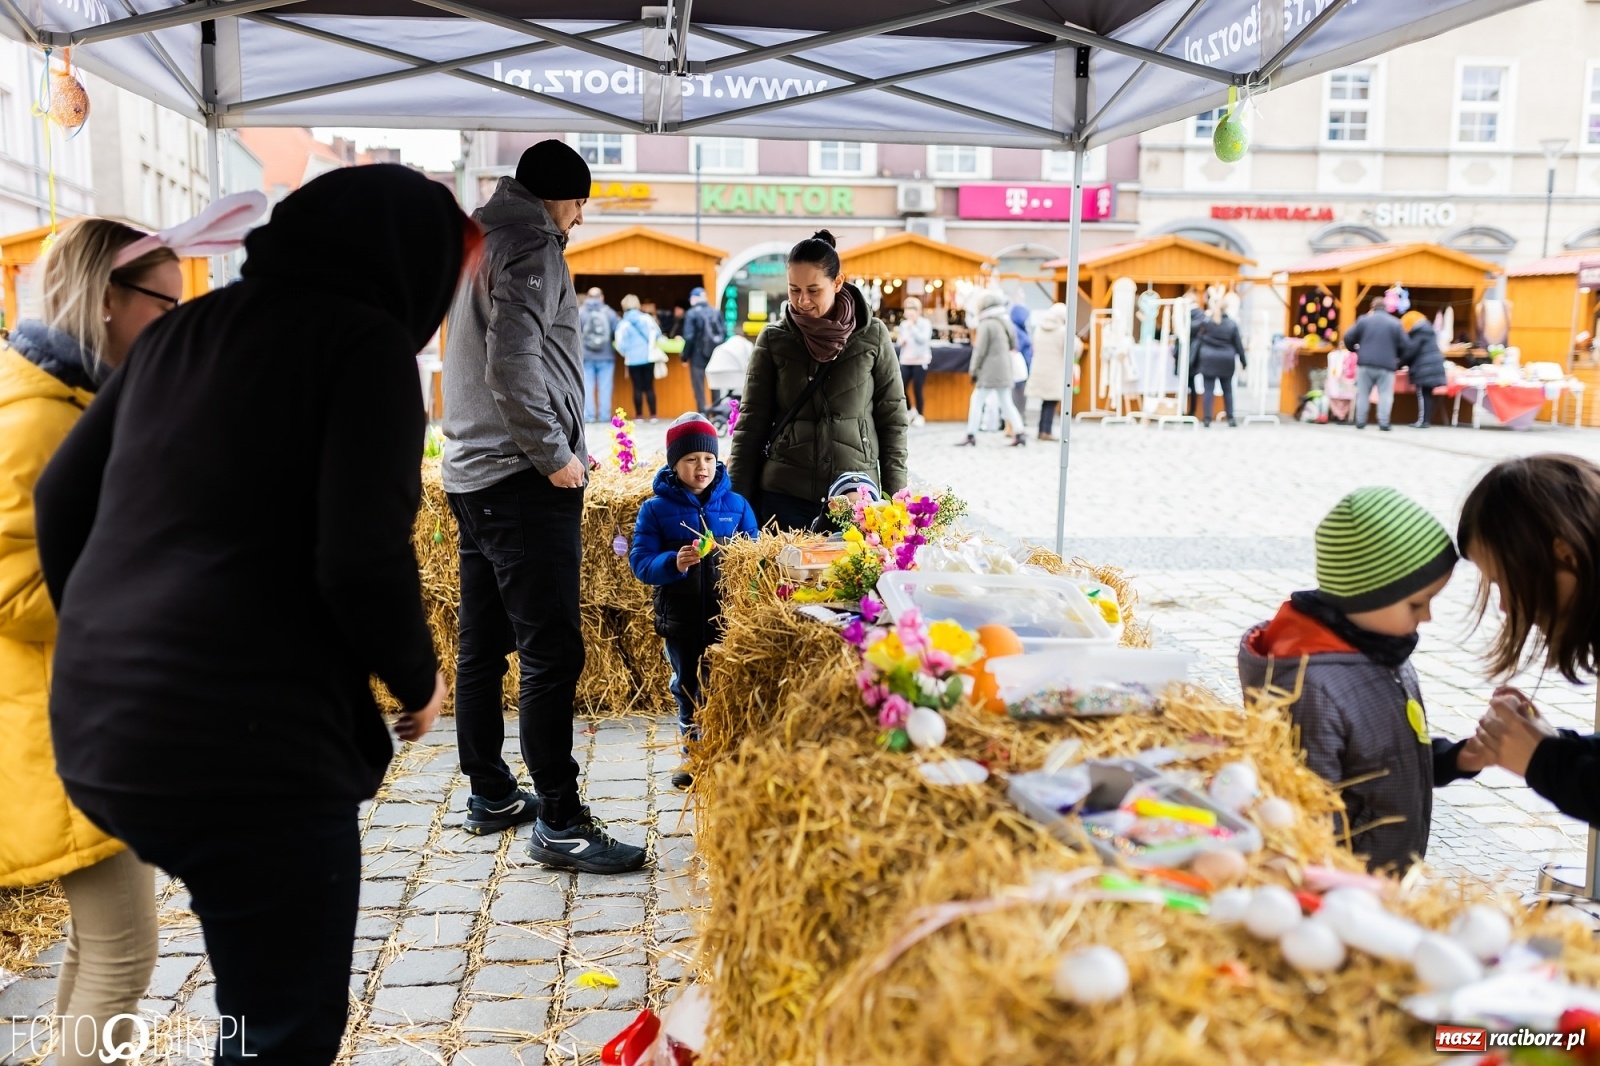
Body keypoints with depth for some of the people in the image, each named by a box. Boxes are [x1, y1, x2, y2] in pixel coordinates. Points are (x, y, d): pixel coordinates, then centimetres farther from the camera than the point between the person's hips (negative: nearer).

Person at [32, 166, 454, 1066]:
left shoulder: (183, 330, 13)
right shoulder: (367, 341, -9)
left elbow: (62, 498, 17)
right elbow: (362, 559, -18)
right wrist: (419, 680, -1)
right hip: (244, 745, -8)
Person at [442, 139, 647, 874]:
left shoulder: (475, 245, 20)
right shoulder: (531, 248, -9)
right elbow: (514, 362, -22)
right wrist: (555, 454, -14)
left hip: (470, 474, 10)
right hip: (522, 480, -10)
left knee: (482, 643, 14)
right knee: (552, 651, -8)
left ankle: (489, 795, 25)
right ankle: (558, 824, -4)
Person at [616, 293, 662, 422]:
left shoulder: (622, 324, -4)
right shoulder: (647, 318, -1)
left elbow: (620, 345, -6)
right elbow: (657, 334, 5)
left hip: (633, 359, -1)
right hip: (648, 357, 1)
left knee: (637, 388, 5)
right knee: (649, 387, 6)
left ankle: (639, 415, 6)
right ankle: (653, 415, 3)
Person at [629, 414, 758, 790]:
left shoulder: (735, 504, 2)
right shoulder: (656, 508, -1)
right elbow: (640, 562, -8)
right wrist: (674, 563, -26)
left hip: (727, 614, 0)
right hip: (679, 615, 1)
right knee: (687, 686, 13)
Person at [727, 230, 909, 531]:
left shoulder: (873, 336, 0)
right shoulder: (773, 339, 2)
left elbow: (892, 419, 4)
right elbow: (751, 421, 4)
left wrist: (894, 497, 0)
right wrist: (737, 499, -1)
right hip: (784, 495, 0)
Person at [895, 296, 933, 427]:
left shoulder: (925, 323, -3)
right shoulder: (903, 324, 11)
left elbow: (923, 339, -18)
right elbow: (898, 342, 19)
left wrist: (912, 327, -18)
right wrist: (899, 340, -5)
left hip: (920, 361, -5)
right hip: (905, 361, 5)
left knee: (917, 389, -5)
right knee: (901, 388, -4)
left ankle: (920, 416, 11)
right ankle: (911, 411, 18)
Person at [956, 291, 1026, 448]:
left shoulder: (986, 324, -11)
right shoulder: (1005, 322, 12)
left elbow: (980, 351, -11)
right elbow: (1013, 345, 19)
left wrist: (974, 370, -5)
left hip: (989, 372, -8)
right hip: (1005, 371, 8)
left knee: (977, 401, -1)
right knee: (1006, 402, 10)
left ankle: (971, 436, -1)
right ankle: (1020, 432, 3)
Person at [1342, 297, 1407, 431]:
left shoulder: (1364, 320, 5)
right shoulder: (1395, 323, 6)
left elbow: (1348, 338, 2)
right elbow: (1404, 345, 4)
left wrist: (1354, 349, 22)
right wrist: (1398, 361, 21)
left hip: (1365, 363, 1)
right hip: (1387, 365, 0)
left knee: (1363, 394, 8)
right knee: (1385, 394, 2)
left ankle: (1360, 421, 6)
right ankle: (1383, 423, -6)